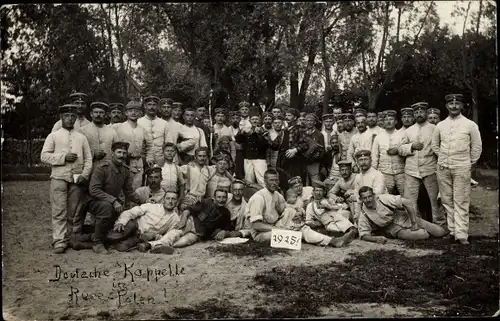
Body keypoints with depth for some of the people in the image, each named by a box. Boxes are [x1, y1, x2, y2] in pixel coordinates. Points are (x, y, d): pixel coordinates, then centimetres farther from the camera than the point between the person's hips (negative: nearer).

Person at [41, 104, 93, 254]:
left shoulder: (81, 137, 15)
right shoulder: (53, 136, 8)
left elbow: (88, 159, 10)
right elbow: (44, 156, 0)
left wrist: (84, 174, -5)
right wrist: (63, 157, -11)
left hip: (77, 179, 2)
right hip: (59, 178, -2)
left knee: (73, 212, 4)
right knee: (59, 211, -7)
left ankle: (67, 239, 14)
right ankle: (59, 241, -5)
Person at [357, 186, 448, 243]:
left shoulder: (383, 198, -19)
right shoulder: (364, 216, -13)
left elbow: (408, 203, -17)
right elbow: (364, 235, -13)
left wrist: (414, 222, -16)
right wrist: (376, 238, -34)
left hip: (406, 219, 0)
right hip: (396, 230, 0)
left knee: (440, 232, -5)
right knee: (423, 235, -26)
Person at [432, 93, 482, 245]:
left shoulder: (470, 125, -2)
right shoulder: (440, 126, 6)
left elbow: (477, 147, 5)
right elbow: (435, 145, 19)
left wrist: (470, 163, 7)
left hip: (462, 168, -3)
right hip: (443, 168, 3)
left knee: (461, 202, -4)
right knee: (447, 200, 8)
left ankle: (461, 233, -3)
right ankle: (452, 229, 17)